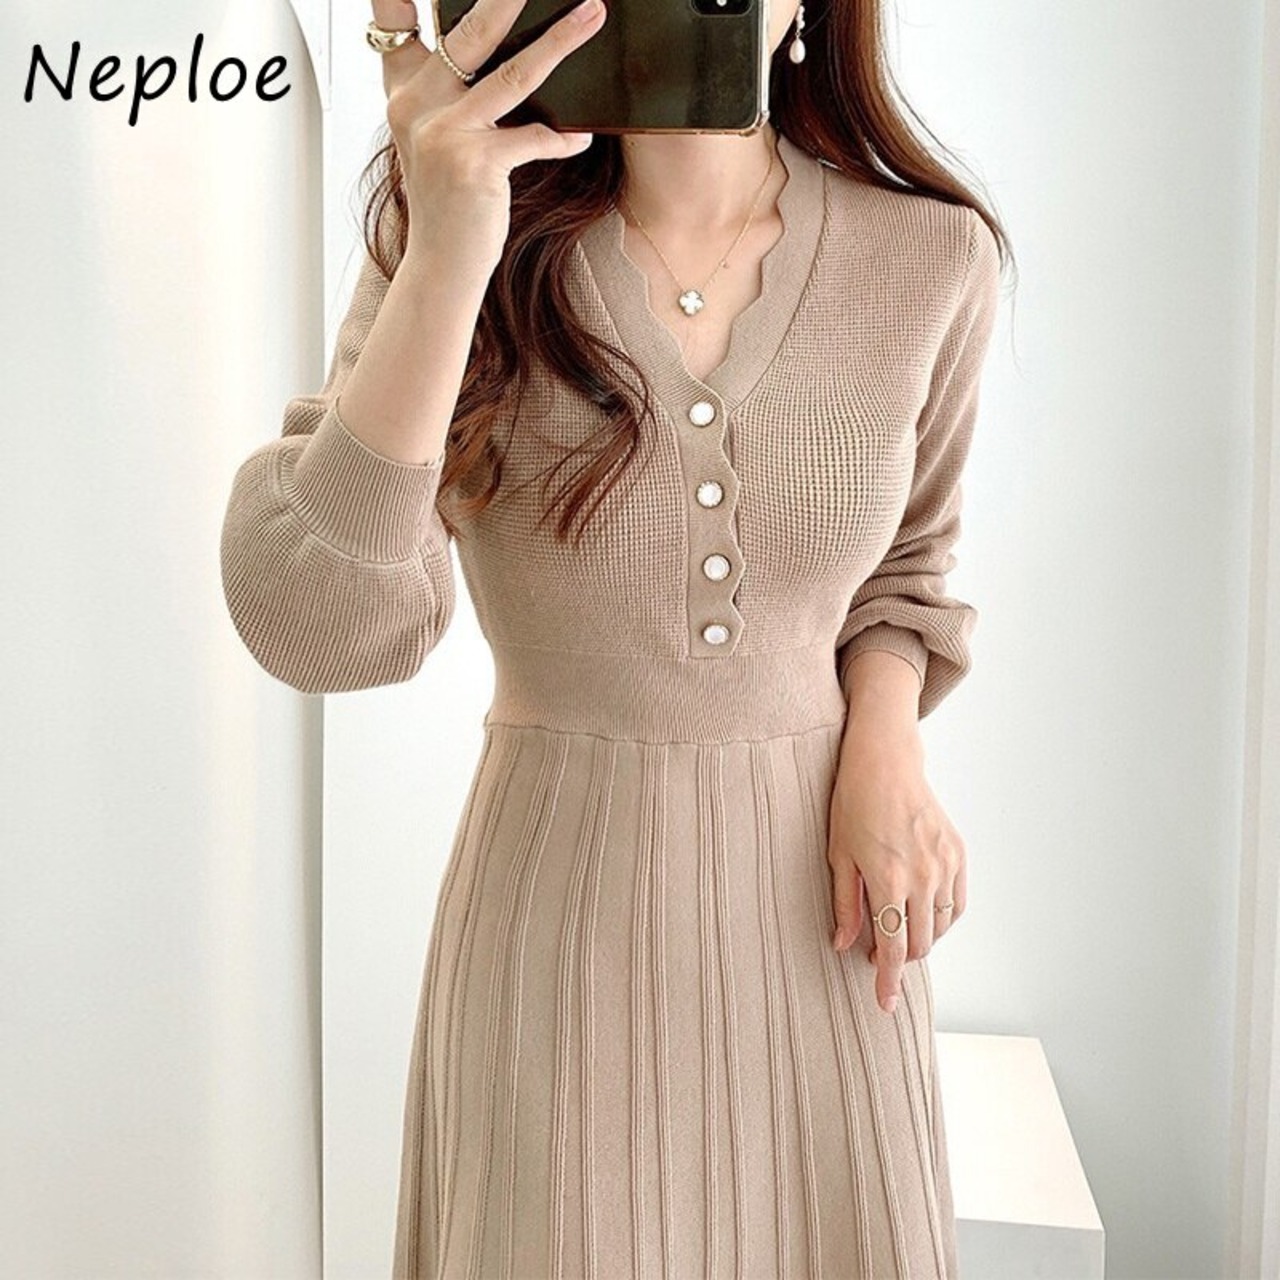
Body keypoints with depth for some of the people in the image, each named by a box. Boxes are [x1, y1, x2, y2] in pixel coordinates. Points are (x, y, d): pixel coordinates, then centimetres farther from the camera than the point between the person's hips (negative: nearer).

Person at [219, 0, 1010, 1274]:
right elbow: (323, 630, -22)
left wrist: (887, 750, -7)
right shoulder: (471, 242, -9)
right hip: (561, 893, -1)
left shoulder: (932, 257, -6)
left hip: (811, 893, 2)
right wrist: (449, 259, -30)